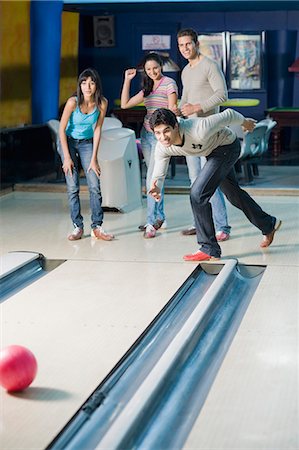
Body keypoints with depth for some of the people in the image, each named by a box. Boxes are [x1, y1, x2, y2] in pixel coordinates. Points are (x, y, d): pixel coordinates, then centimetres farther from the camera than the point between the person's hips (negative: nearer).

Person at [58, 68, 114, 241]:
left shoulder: (102, 103, -15)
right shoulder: (73, 102, -23)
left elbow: (97, 130, -8)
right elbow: (62, 129, -15)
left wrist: (94, 158, -10)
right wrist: (67, 157, -15)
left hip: (87, 143, 2)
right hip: (68, 142, -2)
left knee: (95, 186, -6)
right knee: (73, 187, -5)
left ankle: (97, 227, 0)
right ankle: (78, 227, 2)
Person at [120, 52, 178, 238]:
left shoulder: (169, 83, -5)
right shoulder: (147, 88, 16)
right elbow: (125, 104, 15)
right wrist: (127, 80, 11)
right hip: (147, 134, 7)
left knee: (152, 178, -14)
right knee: (154, 178, 9)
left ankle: (152, 222, -11)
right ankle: (160, 218, 16)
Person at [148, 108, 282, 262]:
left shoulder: (198, 131, -41)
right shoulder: (162, 148, -22)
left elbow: (228, 115, -27)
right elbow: (158, 175, -11)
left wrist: (245, 122, -6)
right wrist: (156, 188, -35)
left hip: (227, 146, -7)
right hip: (213, 152, 8)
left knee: (198, 194, -19)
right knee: (233, 193, 23)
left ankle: (209, 249, -8)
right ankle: (269, 225, 47)